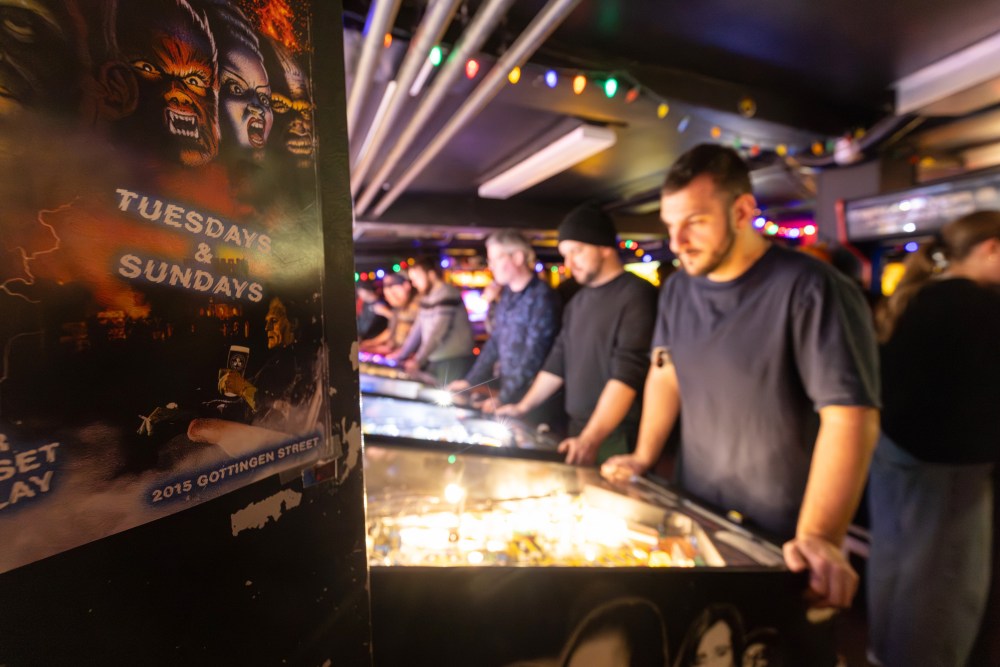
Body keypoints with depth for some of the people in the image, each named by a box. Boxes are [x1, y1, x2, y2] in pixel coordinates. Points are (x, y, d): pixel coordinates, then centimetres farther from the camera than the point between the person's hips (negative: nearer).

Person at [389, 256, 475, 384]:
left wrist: (418, 361, -19)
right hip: (434, 361, 9)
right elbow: (418, 328, 17)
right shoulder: (428, 296, 13)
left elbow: (437, 333, -21)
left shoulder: (447, 295, -16)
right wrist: (403, 353, 15)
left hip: (454, 362, -9)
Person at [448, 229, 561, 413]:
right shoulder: (507, 295, 8)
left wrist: (503, 398, -20)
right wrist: (470, 381, 11)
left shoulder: (541, 297, -16)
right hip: (509, 392, 7)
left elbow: (534, 356, -21)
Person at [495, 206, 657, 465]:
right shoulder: (578, 301, 12)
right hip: (578, 429, 7)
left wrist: (592, 438, -26)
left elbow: (627, 375, -21)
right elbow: (558, 363, 18)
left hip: (618, 436, -6)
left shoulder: (636, 295, -12)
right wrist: (522, 407, 16)